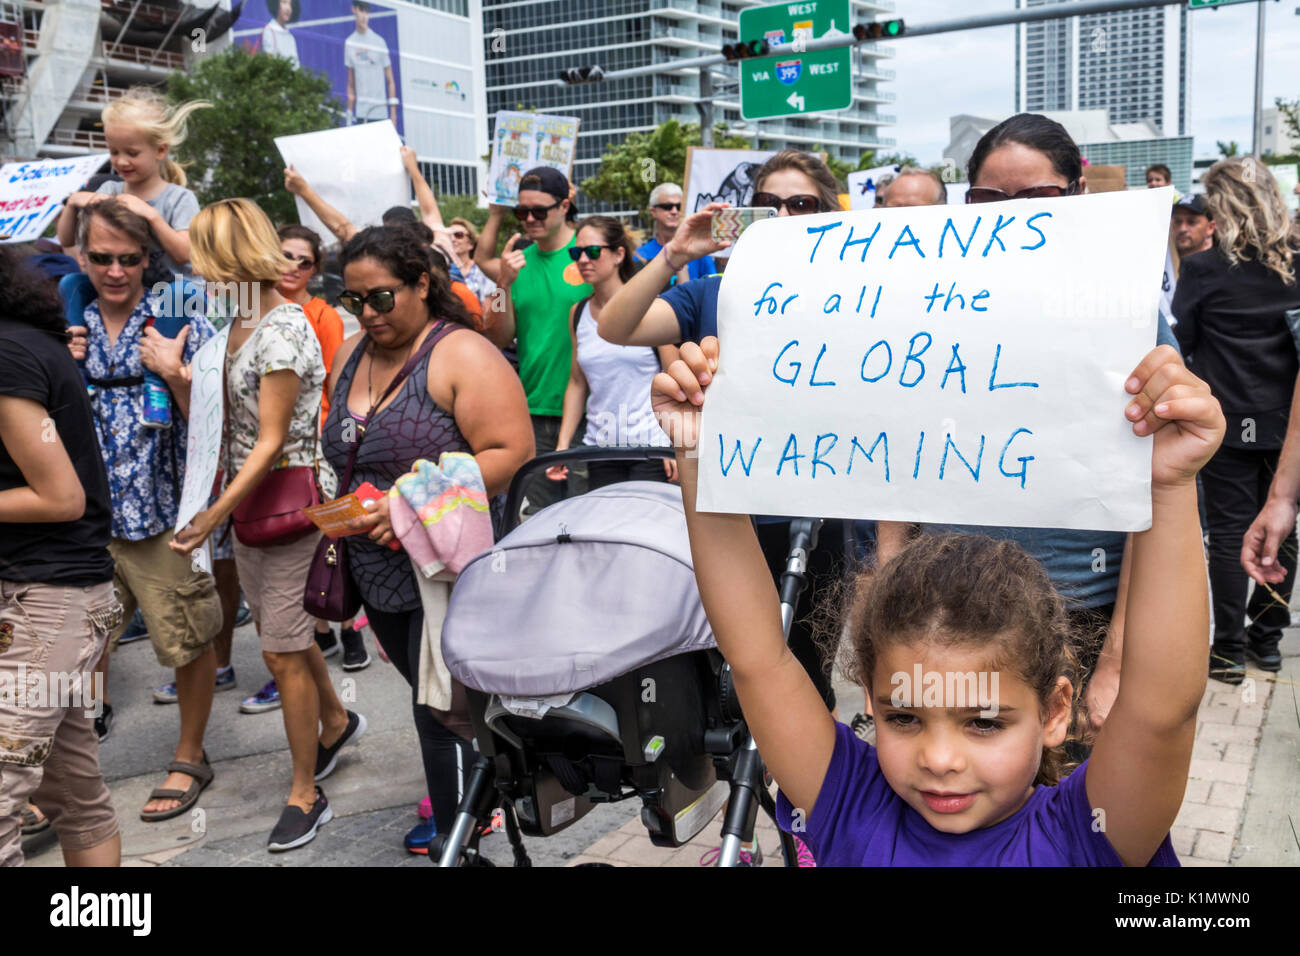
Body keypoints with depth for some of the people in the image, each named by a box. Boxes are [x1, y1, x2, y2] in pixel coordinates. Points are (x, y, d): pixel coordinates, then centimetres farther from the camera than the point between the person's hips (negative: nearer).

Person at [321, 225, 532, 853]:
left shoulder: (462, 356, -13)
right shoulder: (350, 356, 11)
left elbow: (510, 454, -20)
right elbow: (342, 455, 23)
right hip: (381, 570, 8)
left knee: (443, 713, -3)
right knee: (430, 695, 19)